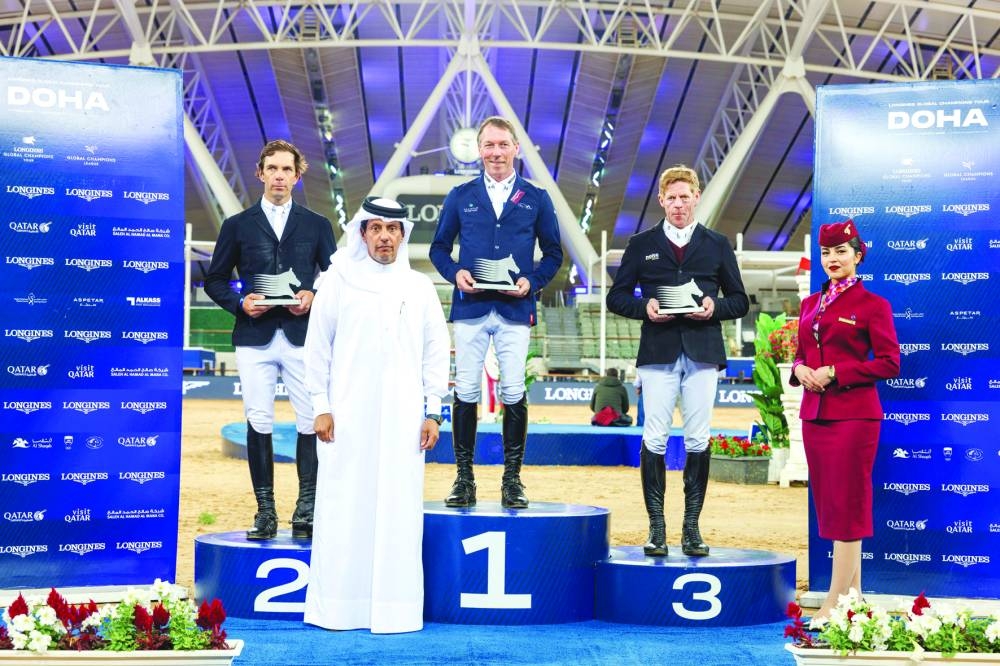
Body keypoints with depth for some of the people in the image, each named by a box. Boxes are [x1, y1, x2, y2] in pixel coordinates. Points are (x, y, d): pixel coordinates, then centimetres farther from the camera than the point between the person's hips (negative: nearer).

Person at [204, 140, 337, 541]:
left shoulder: (317, 226, 12)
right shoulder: (238, 225, 11)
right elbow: (215, 280, 12)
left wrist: (313, 297, -7)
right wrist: (240, 303, -6)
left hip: (303, 337, 0)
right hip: (255, 339, 0)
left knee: (310, 423, -5)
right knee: (258, 424, 0)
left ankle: (306, 509, 1)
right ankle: (265, 511, 7)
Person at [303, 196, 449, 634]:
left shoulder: (420, 287, 10)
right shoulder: (336, 281, 6)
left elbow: (436, 351, 10)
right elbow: (318, 347, 6)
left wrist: (433, 412, 4)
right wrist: (320, 407, 0)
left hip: (402, 418, 1)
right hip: (348, 415, -1)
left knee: (398, 512, 1)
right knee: (344, 511, -1)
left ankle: (395, 609, 7)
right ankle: (337, 608, 6)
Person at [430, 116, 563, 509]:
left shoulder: (536, 199, 9)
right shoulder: (460, 197, 10)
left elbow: (553, 252, 11)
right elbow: (439, 247, 13)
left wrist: (532, 281, -7)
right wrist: (454, 272, -7)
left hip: (515, 310, 0)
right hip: (470, 307, 1)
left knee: (514, 394, -2)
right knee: (465, 392, 0)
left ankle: (512, 479, 8)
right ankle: (464, 479, 7)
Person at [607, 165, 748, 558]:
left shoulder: (717, 245, 13)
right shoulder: (641, 244, 11)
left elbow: (740, 301, 14)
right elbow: (616, 296, 10)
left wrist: (715, 307, -7)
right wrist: (644, 307, -9)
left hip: (703, 353, 1)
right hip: (658, 351, -1)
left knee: (698, 440, 1)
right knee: (655, 439, -4)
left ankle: (691, 526, 9)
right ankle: (656, 526, 4)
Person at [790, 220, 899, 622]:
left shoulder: (873, 305, -4)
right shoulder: (811, 304, 14)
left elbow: (889, 363, -8)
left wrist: (836, 373, -16)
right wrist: (799, 369, -4)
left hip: (853, 415, -7)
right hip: (814, 414, 7)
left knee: (846, 503, -5)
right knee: (828, 502, 9)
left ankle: (835, 603, -3)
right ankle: (853, 591, 19)